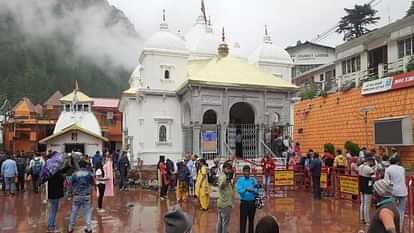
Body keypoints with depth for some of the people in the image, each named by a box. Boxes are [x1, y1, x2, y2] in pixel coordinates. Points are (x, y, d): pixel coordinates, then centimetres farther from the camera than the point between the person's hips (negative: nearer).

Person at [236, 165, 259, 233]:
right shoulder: (240, 180, -3)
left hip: (252, 202, 3)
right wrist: (246, 189, -34)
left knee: (251, 220, 14)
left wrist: (252, 190, -27)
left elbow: (257, 190, -6)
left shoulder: (253, 180, 2)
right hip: (244, 202, -2)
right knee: (243, 220, -2)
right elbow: (239, 190, -16)